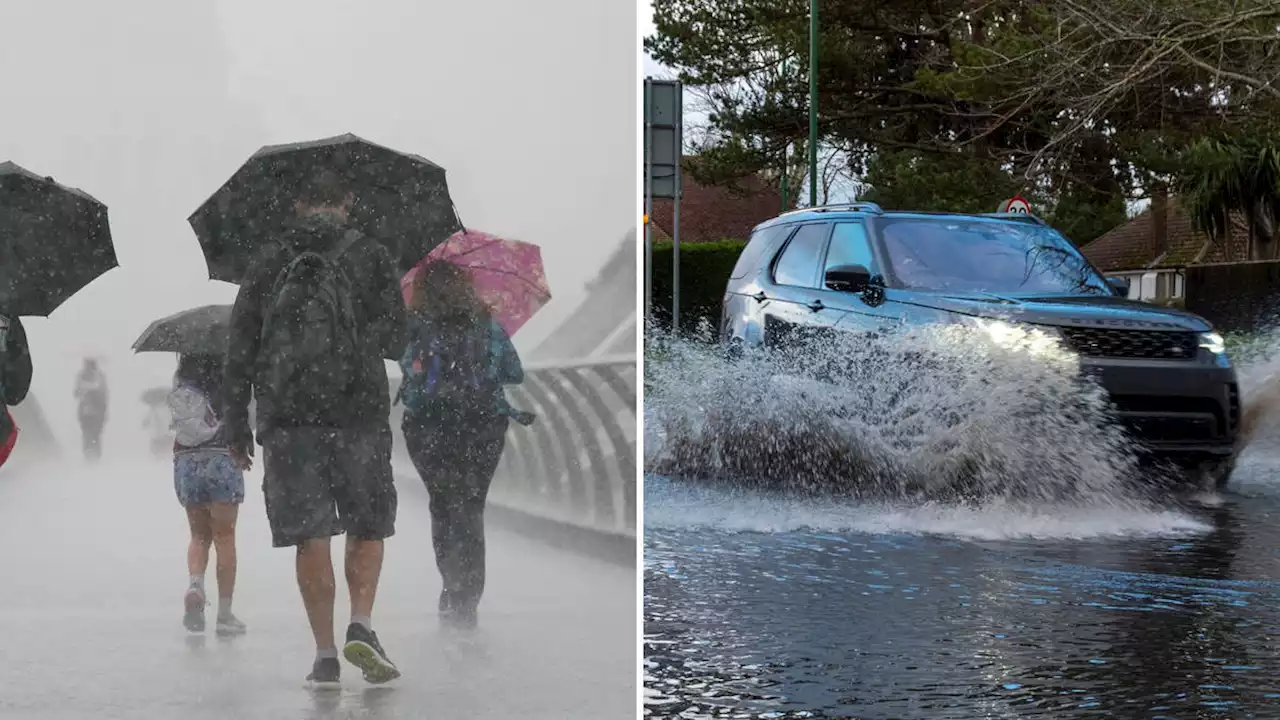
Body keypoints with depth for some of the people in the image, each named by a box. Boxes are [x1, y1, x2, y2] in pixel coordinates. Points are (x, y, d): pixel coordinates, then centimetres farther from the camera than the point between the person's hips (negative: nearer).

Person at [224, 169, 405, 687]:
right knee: (367, 529, 10)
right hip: (358, 410, -1)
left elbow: (240, 351, 9)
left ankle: (325, 654, -1)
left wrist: (237, 428, 12)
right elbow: (394, 342, 2)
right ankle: (361, 628, -8)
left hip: (285, 415, 1)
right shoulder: (370, 256, 6)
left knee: (310, 537, 2)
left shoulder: (268, 262, 11)